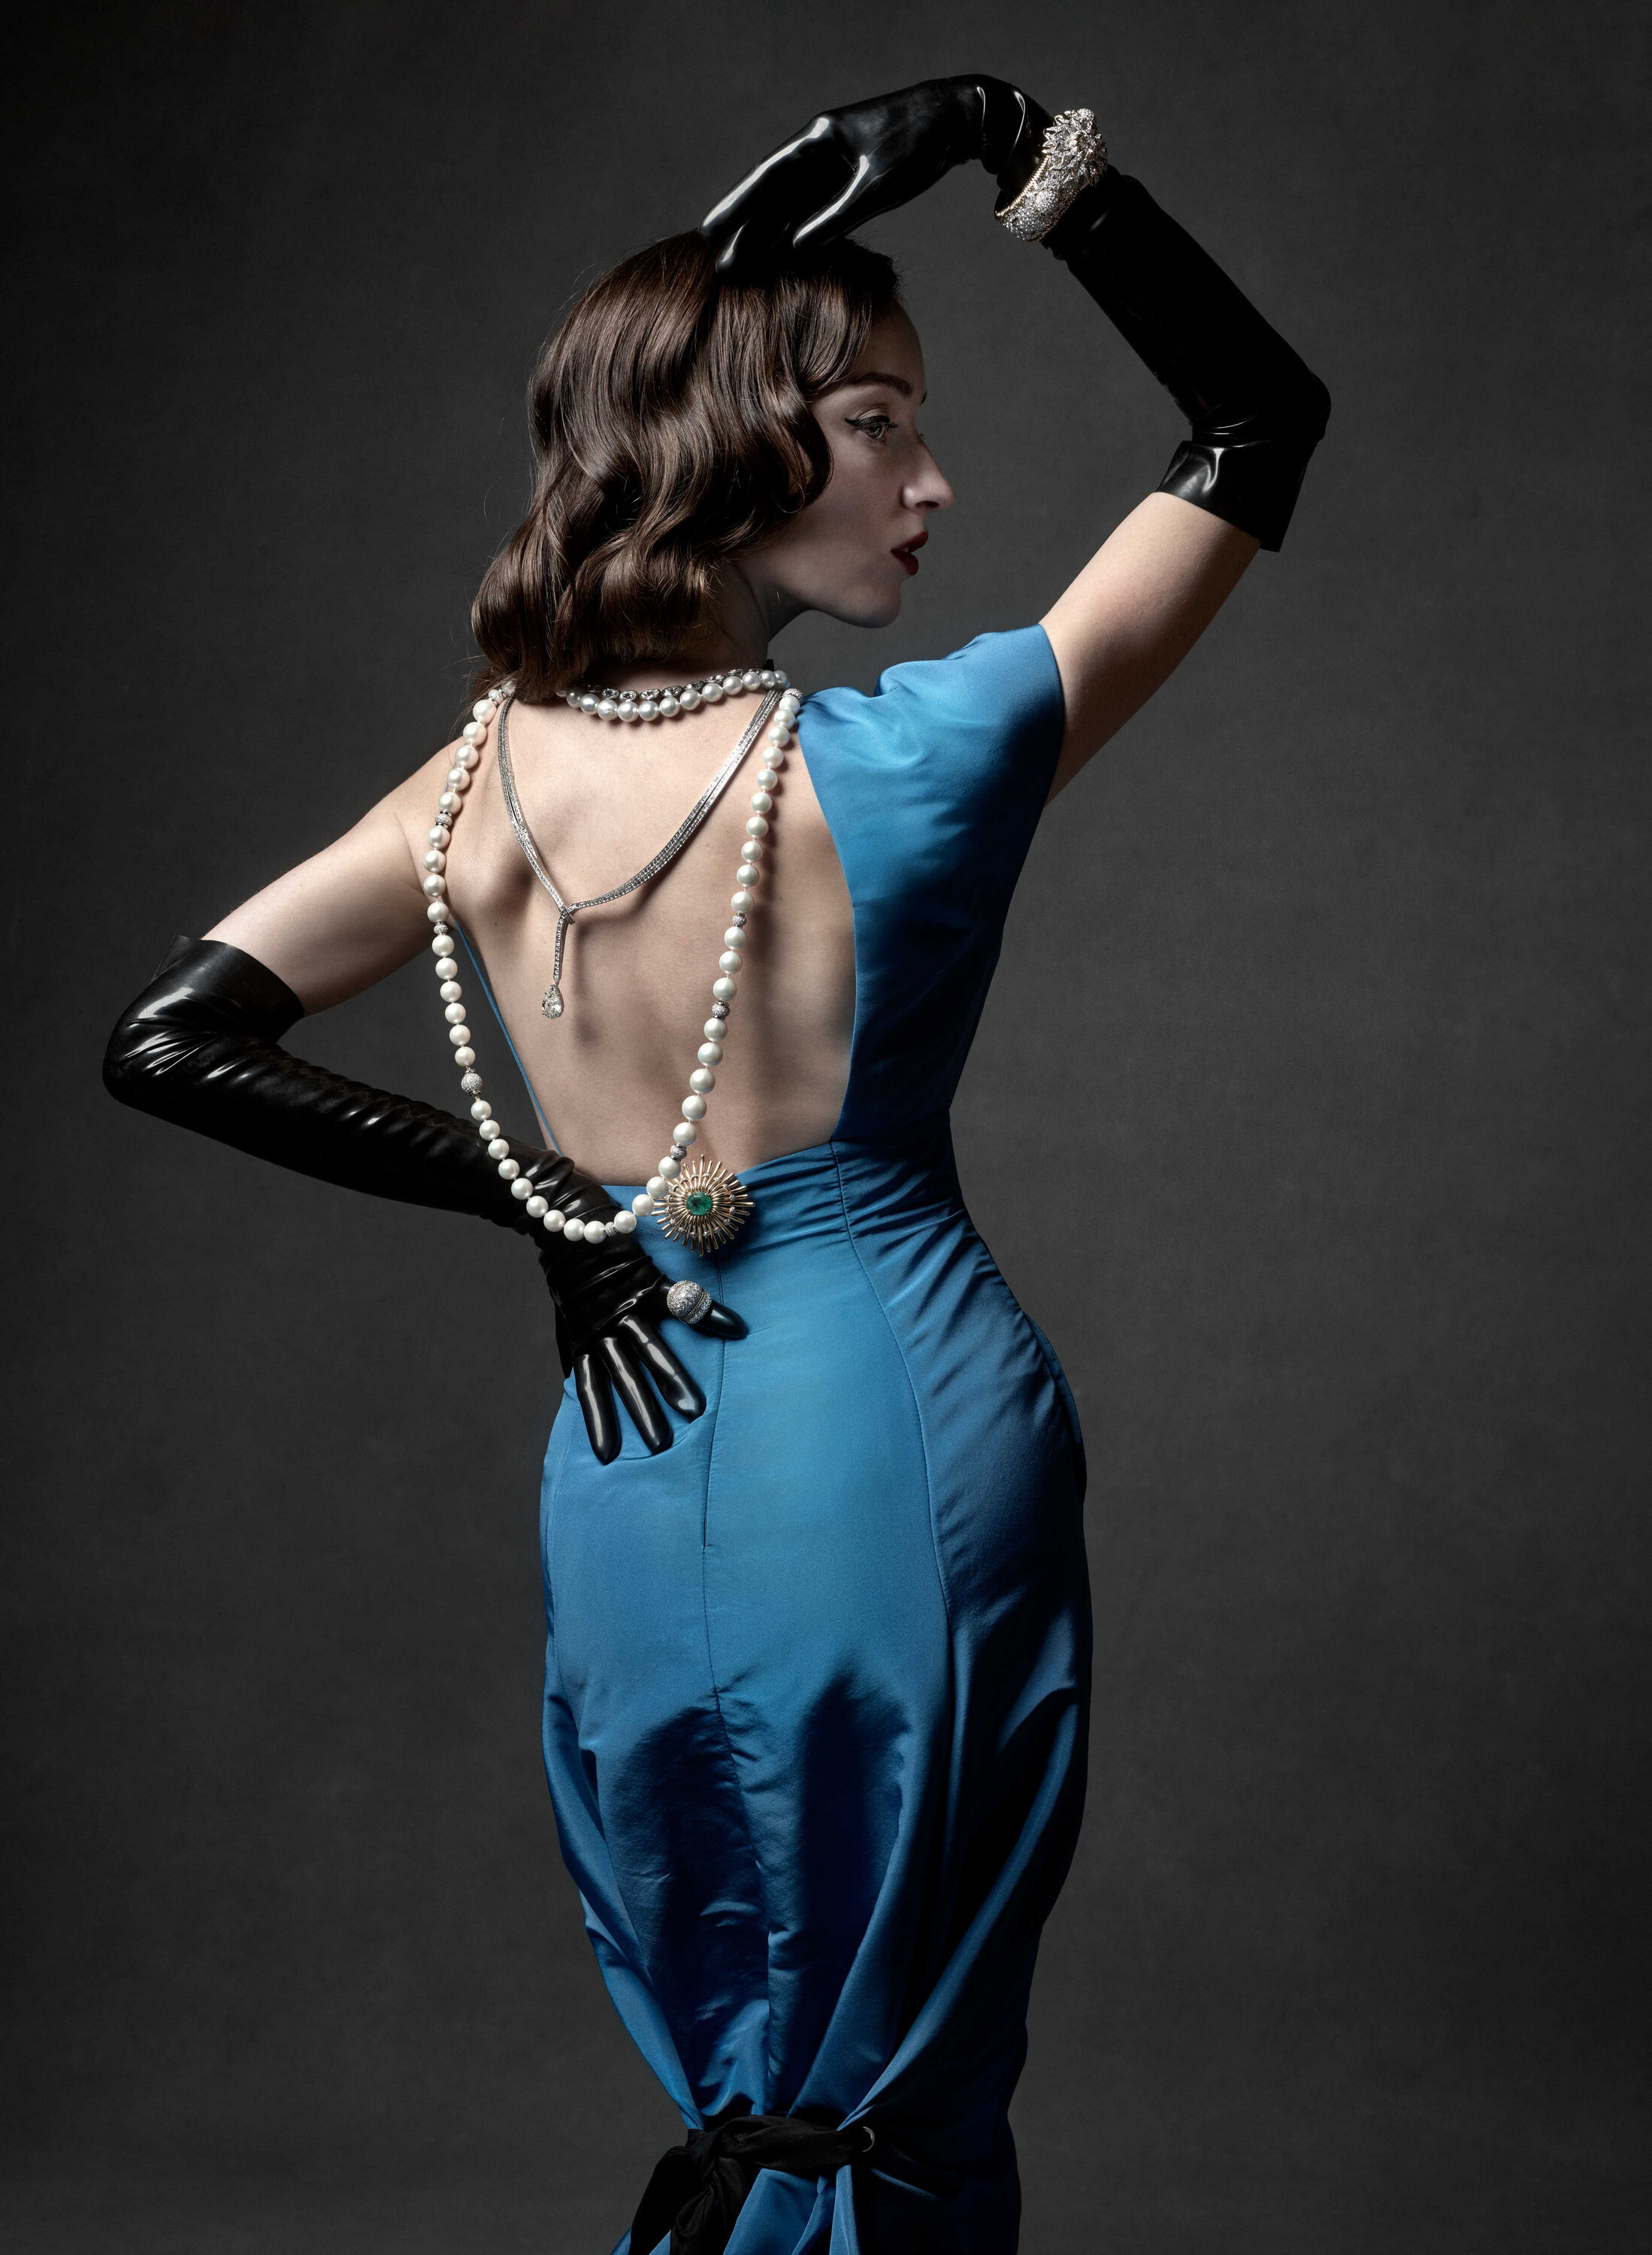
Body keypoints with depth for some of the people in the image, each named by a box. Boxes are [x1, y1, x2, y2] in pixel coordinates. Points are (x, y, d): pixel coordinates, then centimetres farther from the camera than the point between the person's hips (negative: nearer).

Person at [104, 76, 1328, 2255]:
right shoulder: (901, 766, -17)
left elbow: (165, 1040, 1)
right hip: (899, 1447, -5)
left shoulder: (478, 787, -4)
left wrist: (534, 1197, 0)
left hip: (636, 1475, 5)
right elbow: (1265, 417, -8)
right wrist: (1030, 150, -8)